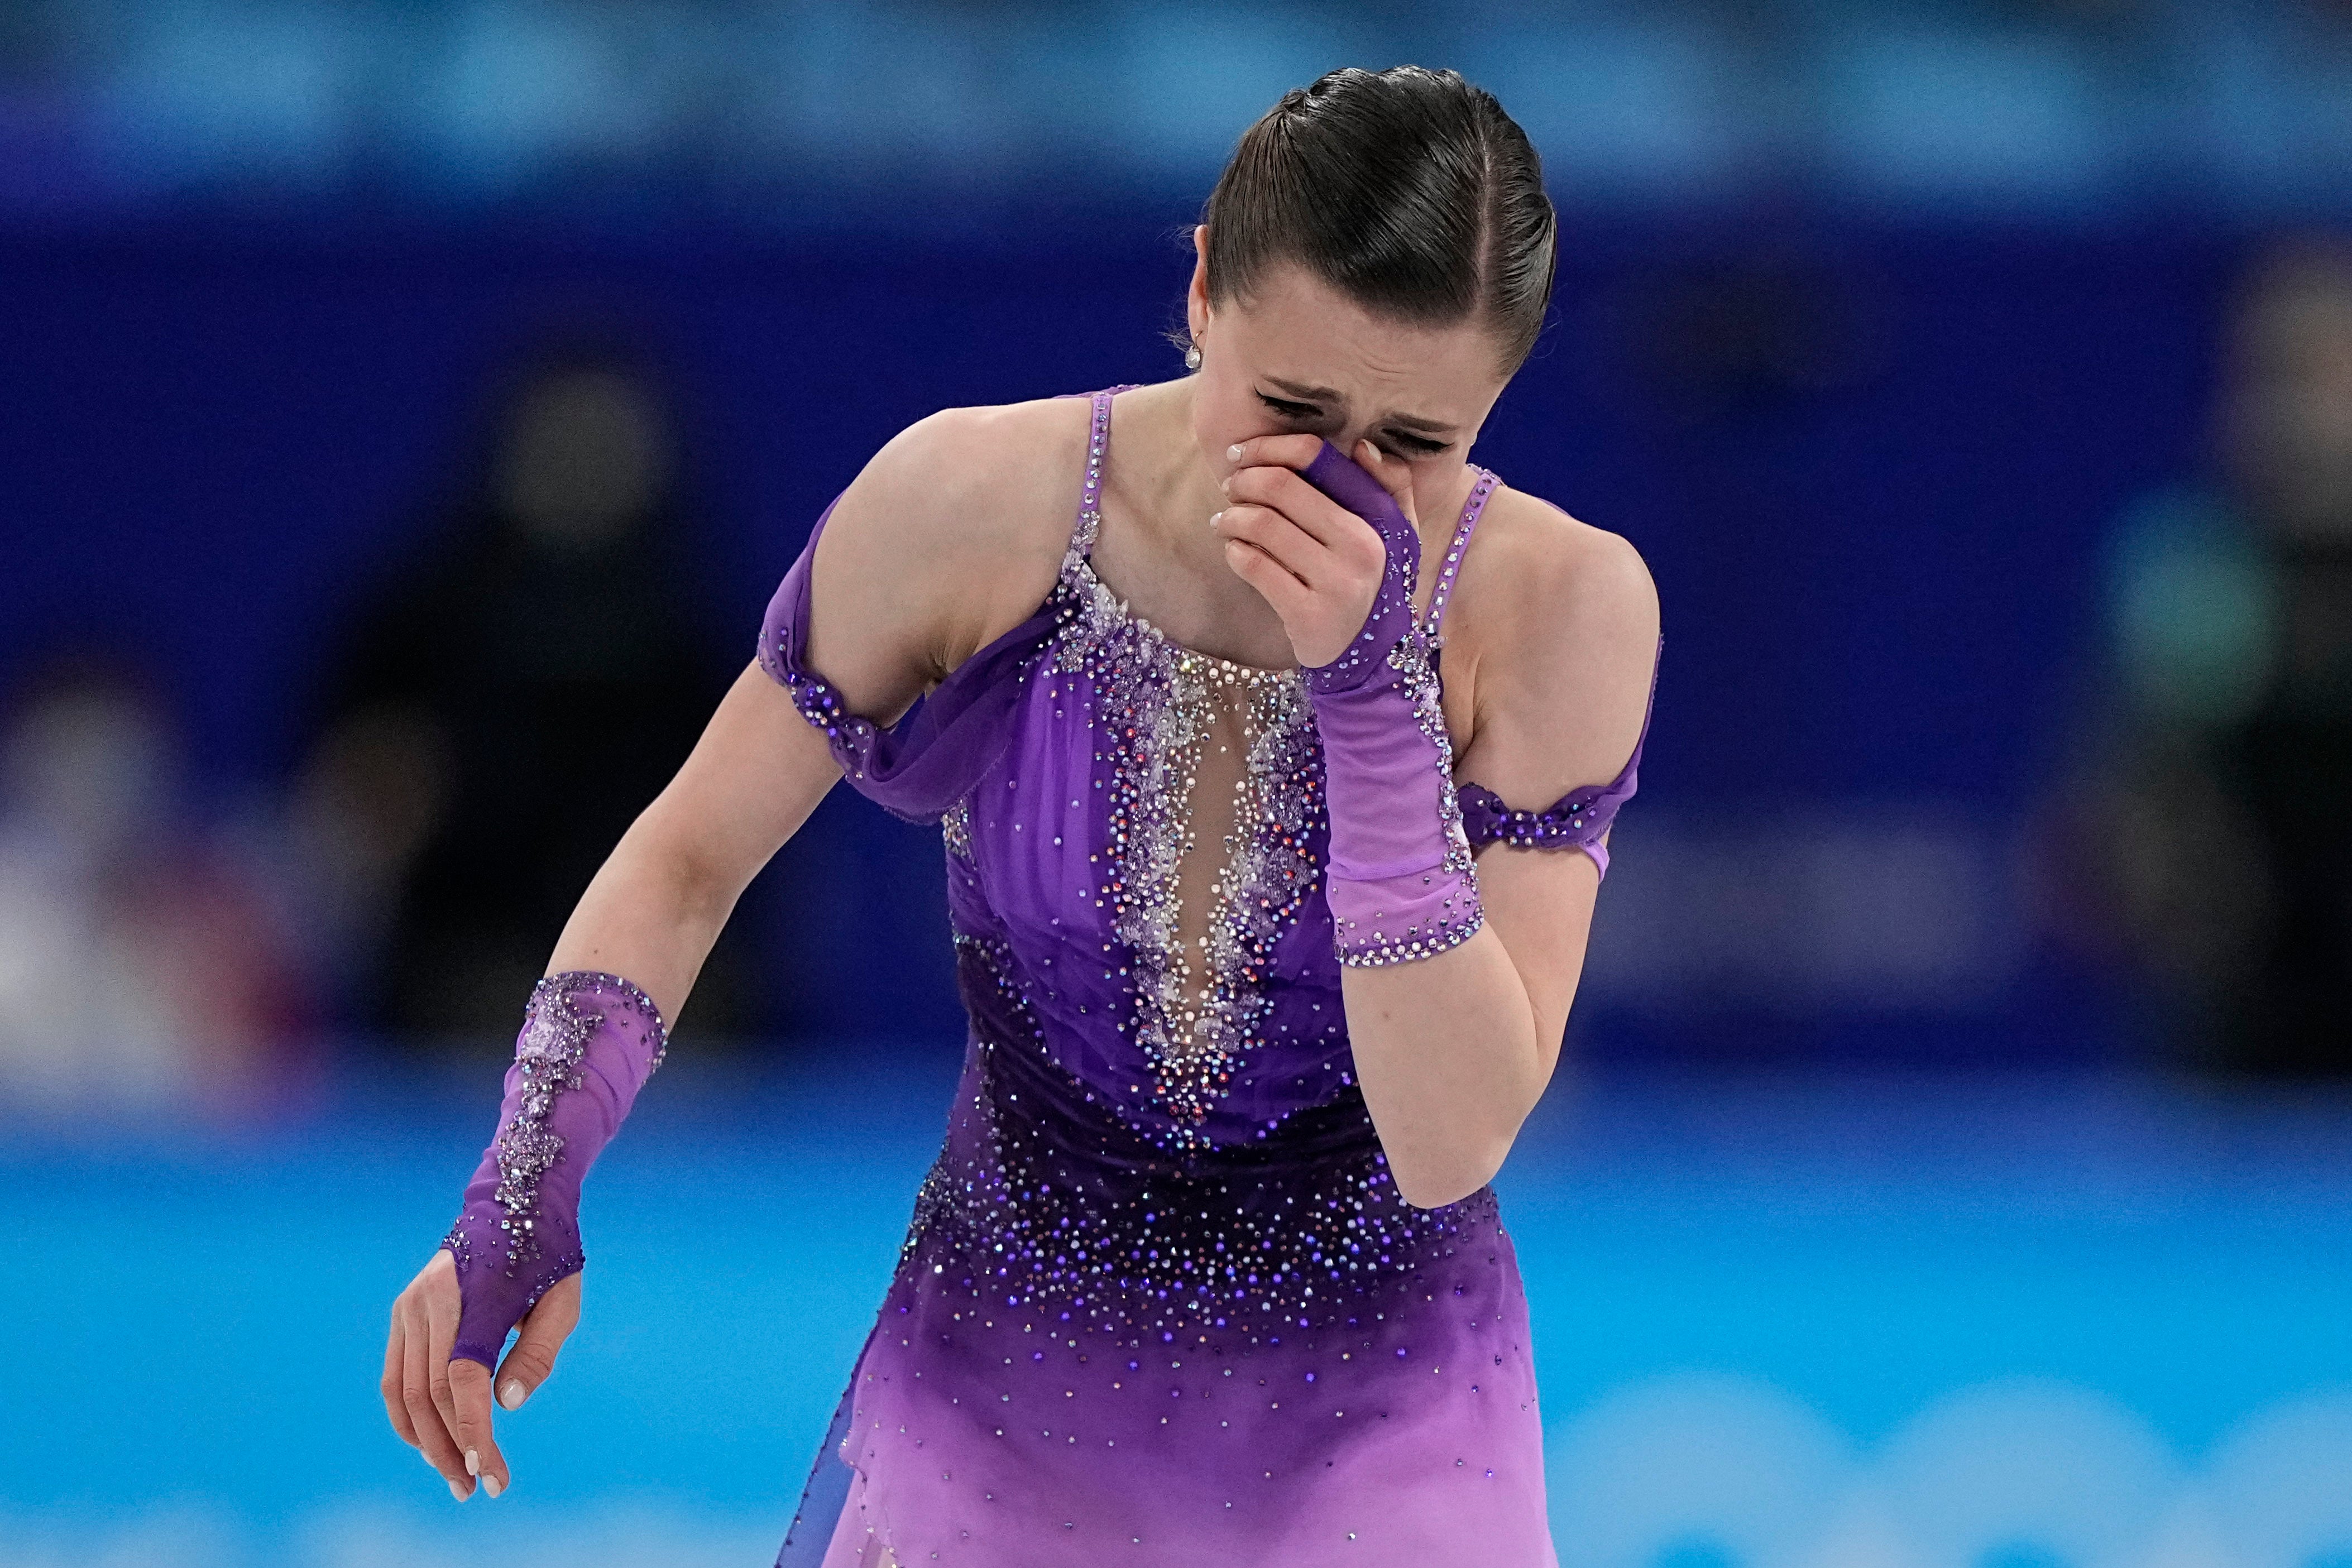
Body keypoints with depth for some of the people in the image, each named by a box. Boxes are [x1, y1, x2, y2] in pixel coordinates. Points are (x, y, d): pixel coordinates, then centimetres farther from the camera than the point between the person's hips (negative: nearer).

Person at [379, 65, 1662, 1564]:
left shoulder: (1558, 605, -19)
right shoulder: (973, 507, -17)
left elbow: (1449, 1146, -23)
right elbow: (690, 856, -4)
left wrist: (1374, 702, -31)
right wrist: (528, 1180, -19)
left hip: (1372, 1432, -1)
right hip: (1000, 1390, 1)